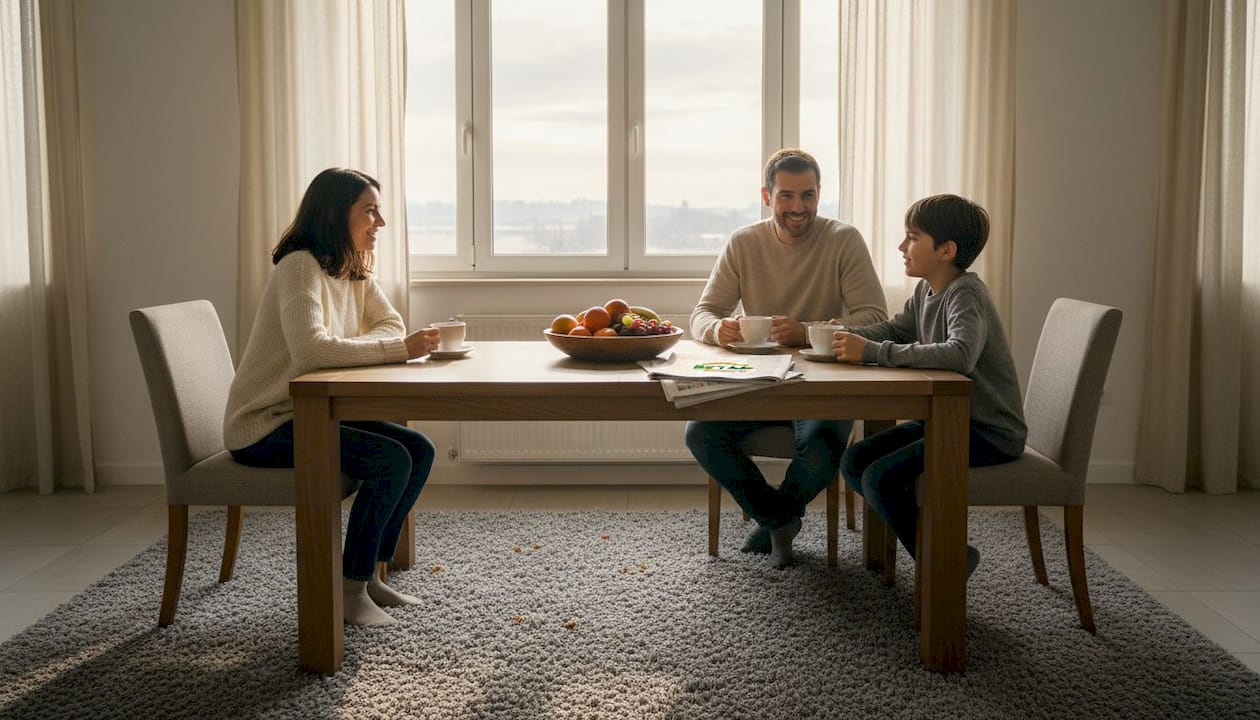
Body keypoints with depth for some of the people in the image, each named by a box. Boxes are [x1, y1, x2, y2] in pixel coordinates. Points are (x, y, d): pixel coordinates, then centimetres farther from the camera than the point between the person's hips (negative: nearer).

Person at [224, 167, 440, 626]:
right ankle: (350, 590, -8)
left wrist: (346, 349, -18)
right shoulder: (300, 267, -21)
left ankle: (370, 575, 7)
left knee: (419, 450, -3)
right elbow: (310, 348, -35)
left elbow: (390, 324, 2)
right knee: (391, 460, -22)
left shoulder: (355, 269, 7)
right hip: (263, 427, -9)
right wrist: (399, 349, -31)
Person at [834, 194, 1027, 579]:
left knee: (880, 478, -21)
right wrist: (846, 336, -2)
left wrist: (873, 351, -36)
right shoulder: (927, 290, 6)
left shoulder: (966, 294, -21)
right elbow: (895, 329, 19)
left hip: (990, 432, -9)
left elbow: (960, 355, -39)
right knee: (854, 462, 3)